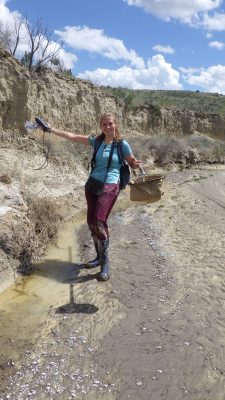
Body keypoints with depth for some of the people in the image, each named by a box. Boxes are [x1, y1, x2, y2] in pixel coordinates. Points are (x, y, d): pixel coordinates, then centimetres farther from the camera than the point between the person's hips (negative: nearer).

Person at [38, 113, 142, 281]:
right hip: (92, 184, 5)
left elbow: (132, 163, 7)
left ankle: (105, 263, -8)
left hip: (110, 186, -5)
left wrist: (137, 164, -17)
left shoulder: (122, 144, -2)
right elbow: (73, 136, 13)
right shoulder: (97, 141, 8)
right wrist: (51, 129, 14)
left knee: (100, 221, -19)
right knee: (91, 222, 7)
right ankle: (99, 257, 23)